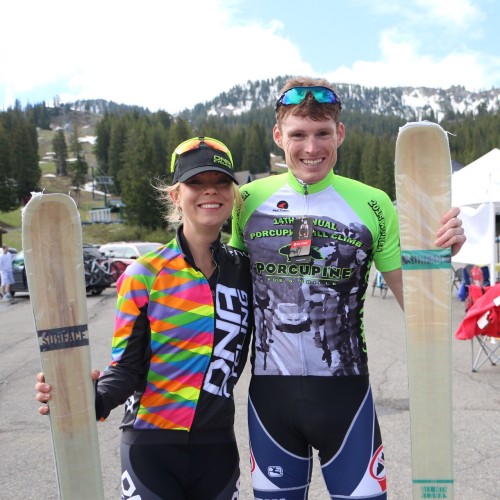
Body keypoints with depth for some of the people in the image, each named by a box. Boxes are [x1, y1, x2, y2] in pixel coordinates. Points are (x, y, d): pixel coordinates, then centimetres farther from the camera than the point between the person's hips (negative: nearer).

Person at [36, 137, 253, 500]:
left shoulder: (244, 270, 2)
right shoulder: (144, 275, -8)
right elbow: (128, 366, -9)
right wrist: (94, 399, -25)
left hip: (218, 446, 3)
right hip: (152, 445, -3)